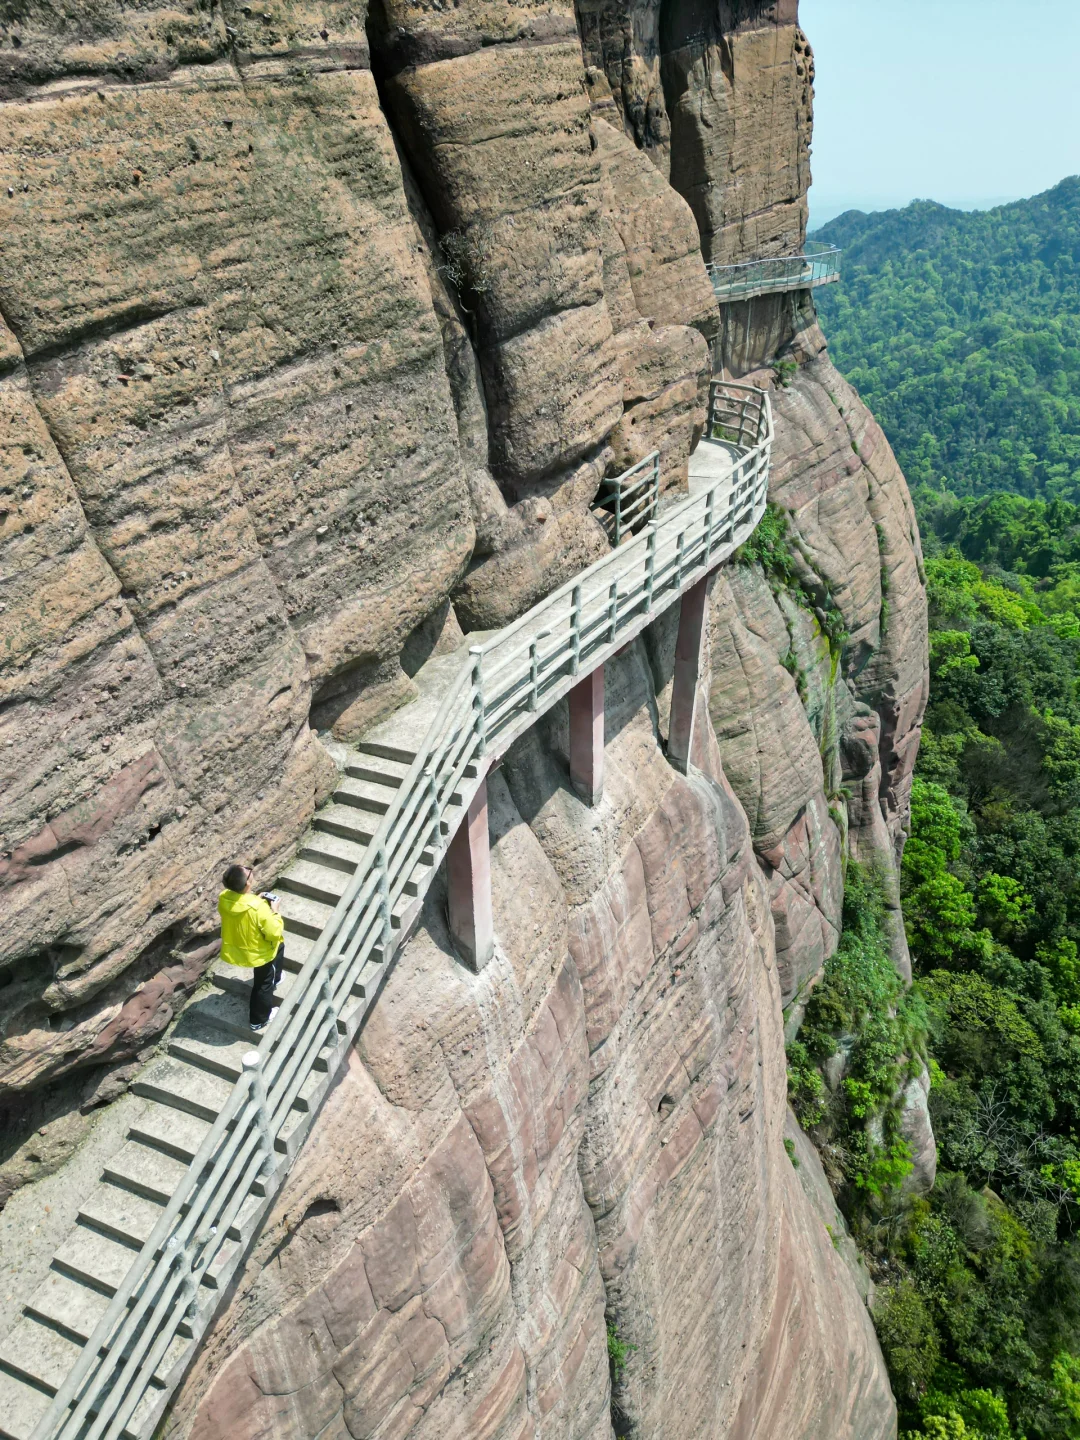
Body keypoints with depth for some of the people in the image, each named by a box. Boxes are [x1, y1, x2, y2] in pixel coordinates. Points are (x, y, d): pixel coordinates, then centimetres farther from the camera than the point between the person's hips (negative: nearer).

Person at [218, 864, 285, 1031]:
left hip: (235, 946, 7)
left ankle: (273, 977, 56)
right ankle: (259, 1019, 40)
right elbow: (274, 933, -27)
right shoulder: (258, 908, -39)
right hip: (259, 953, -6)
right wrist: (274, 911, -15)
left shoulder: (224, 898, -21)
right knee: (263, 984, 21)